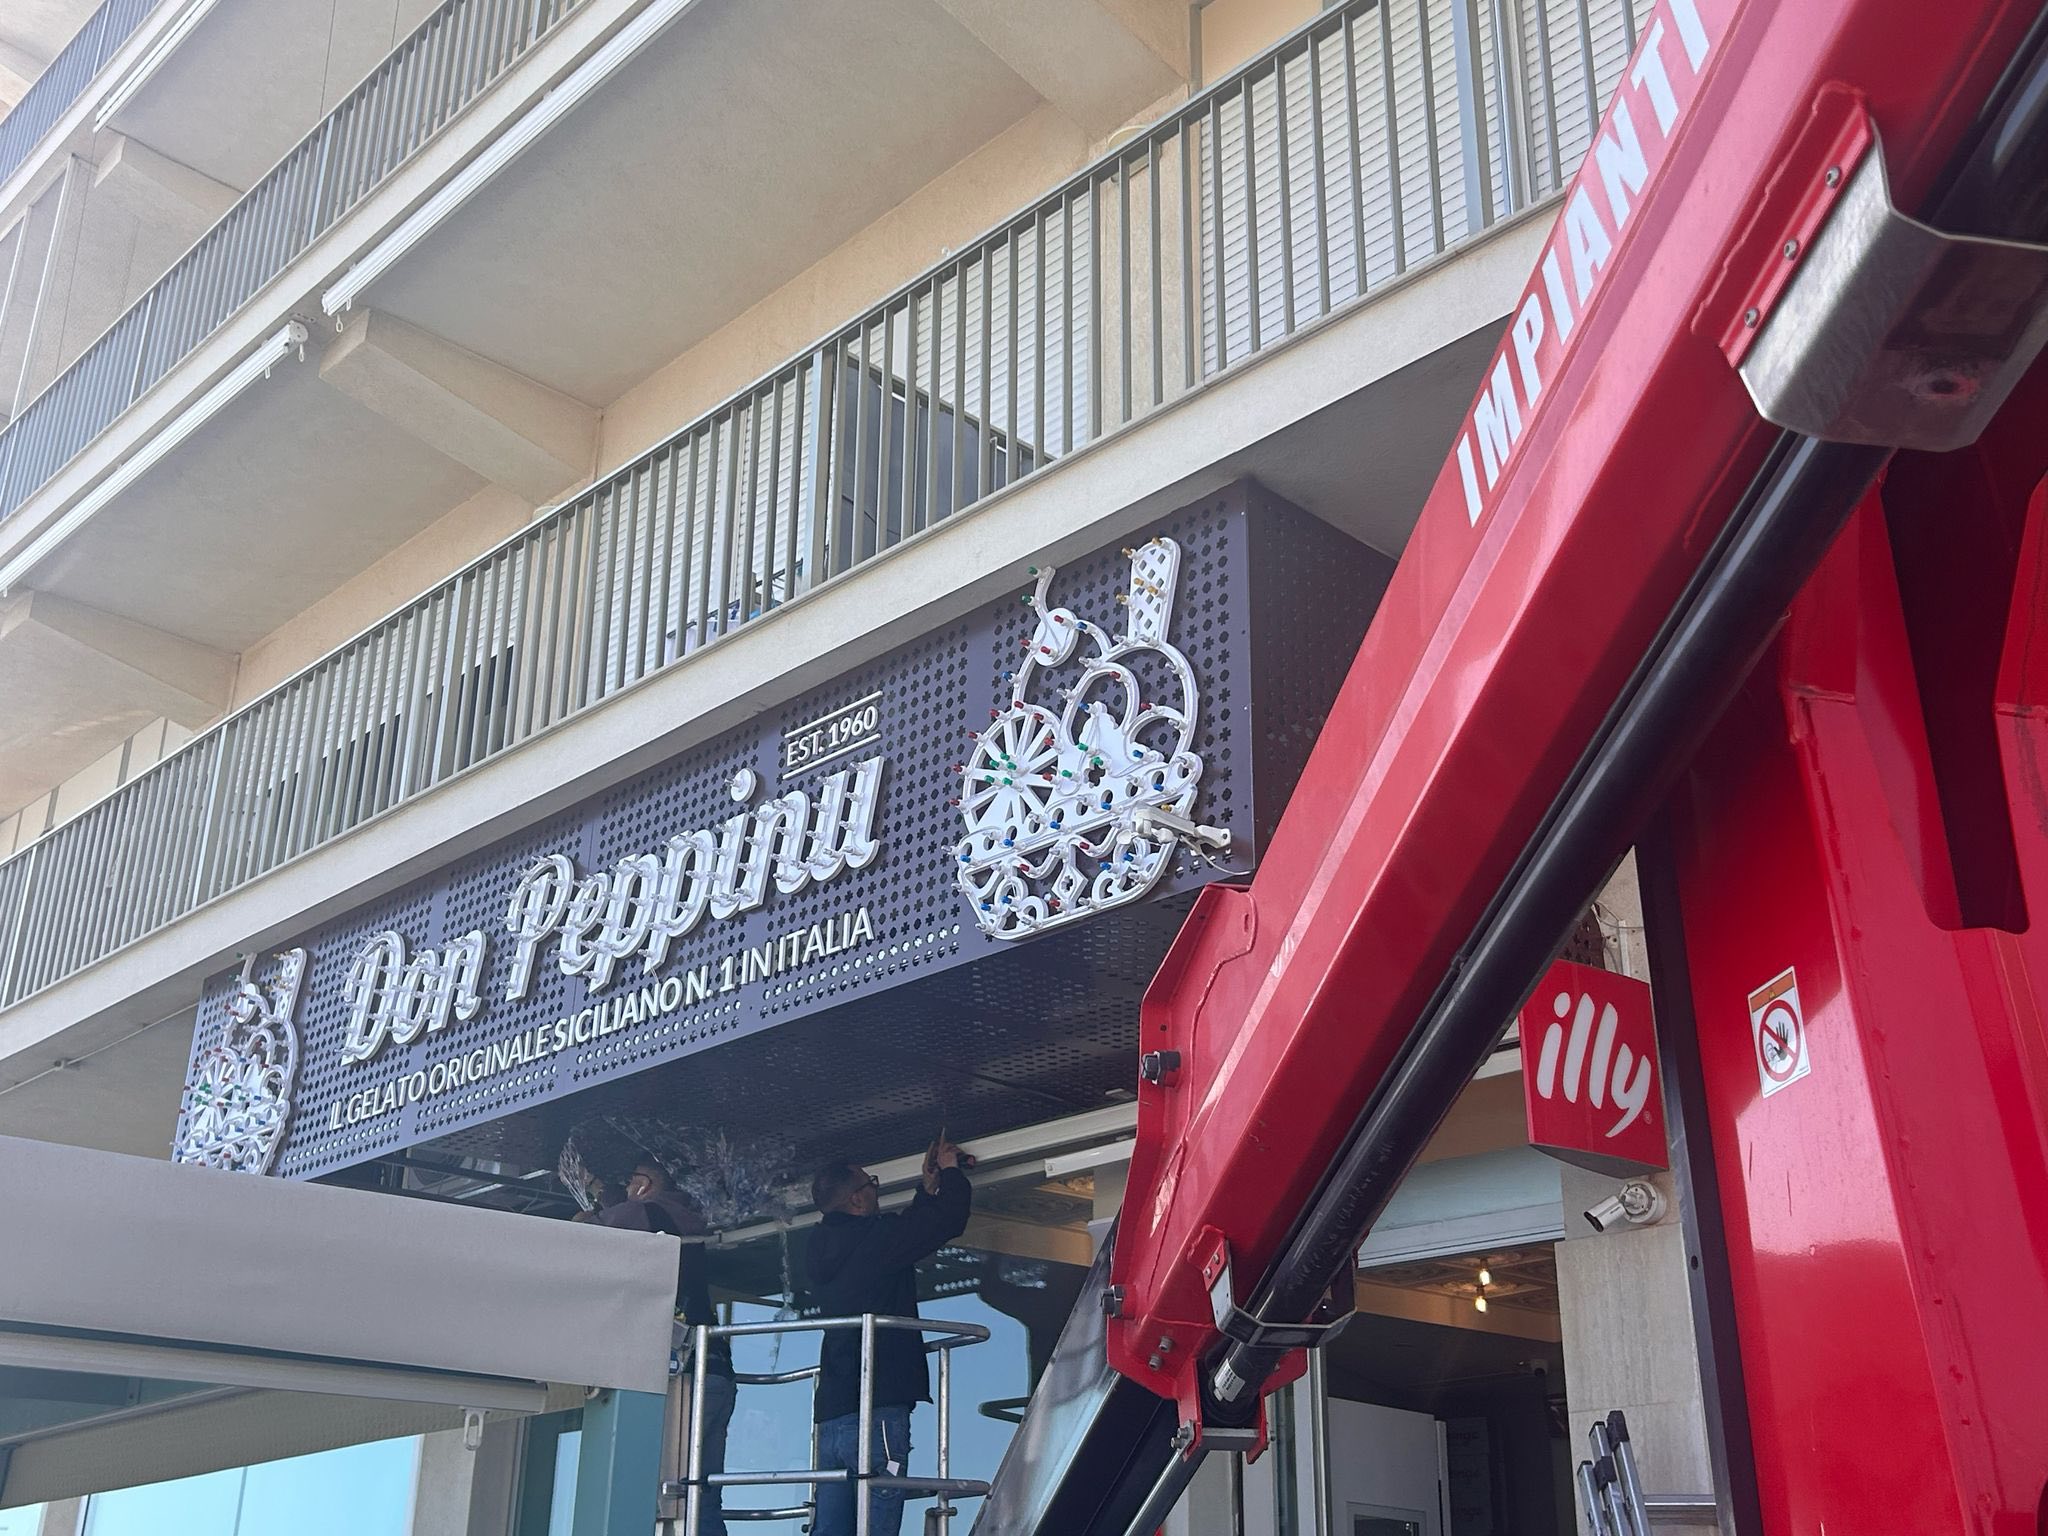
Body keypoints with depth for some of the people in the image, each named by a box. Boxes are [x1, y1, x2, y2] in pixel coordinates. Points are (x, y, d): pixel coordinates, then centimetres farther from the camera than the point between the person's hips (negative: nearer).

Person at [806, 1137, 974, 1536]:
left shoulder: (821, 1252, 19)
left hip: (831, 1413, 8)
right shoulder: (872, 1238, -7)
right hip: (876, 1413, -8)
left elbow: (905, 1235, 30)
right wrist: (951, 1171, 15)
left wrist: (930, 1188, 34)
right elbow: (947, 1220, -3)